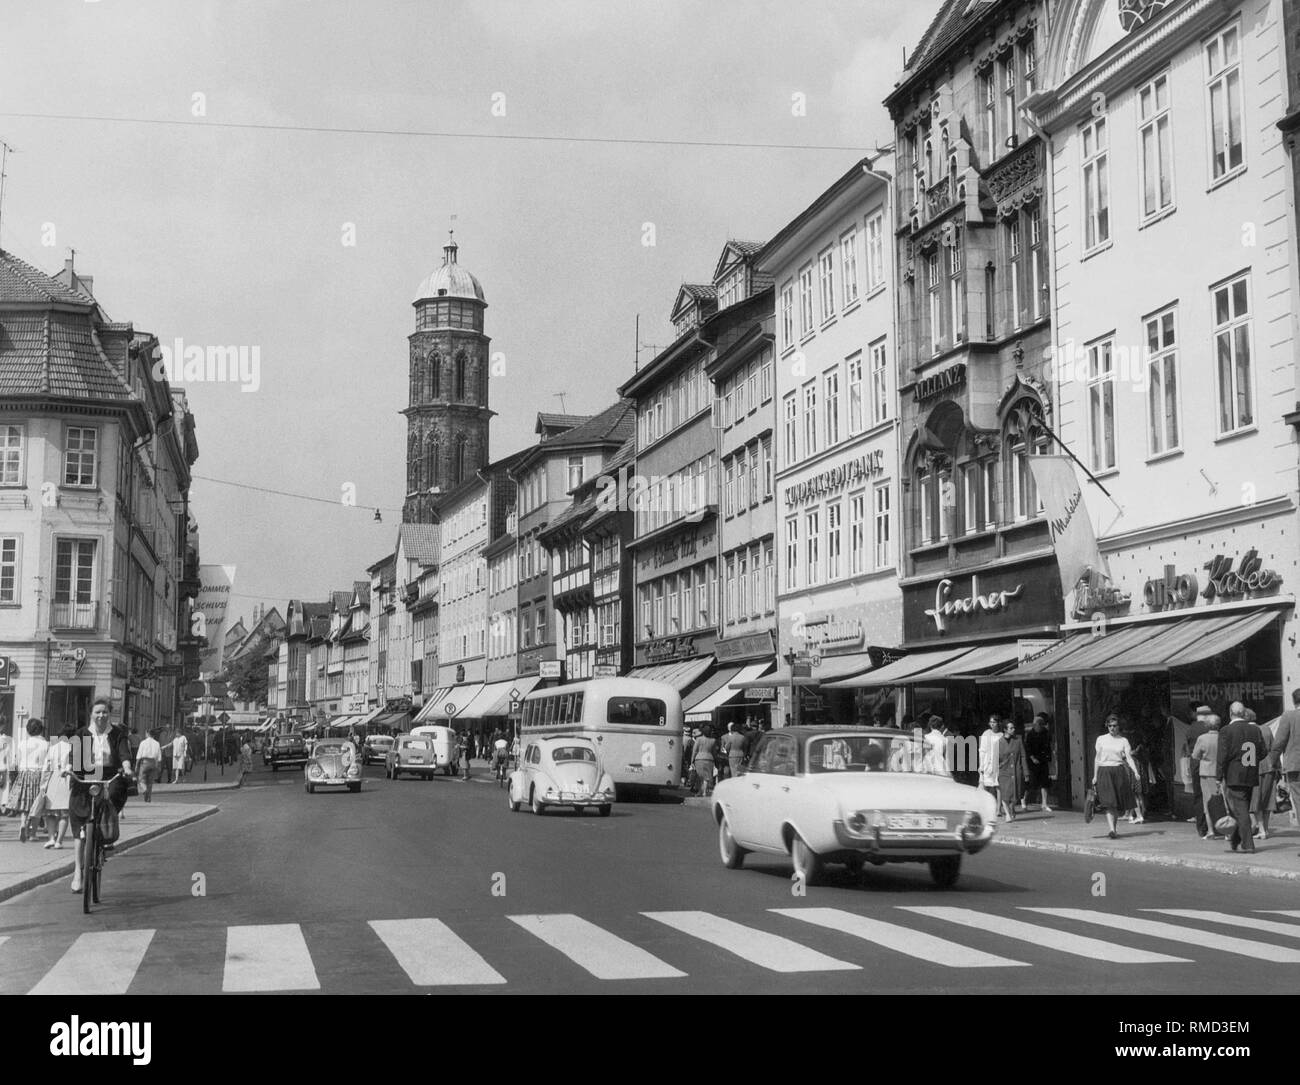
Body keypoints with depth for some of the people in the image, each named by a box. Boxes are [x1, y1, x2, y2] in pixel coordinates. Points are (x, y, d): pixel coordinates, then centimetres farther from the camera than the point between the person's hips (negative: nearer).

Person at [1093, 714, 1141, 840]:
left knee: (1119, 805, 5)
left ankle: (1113, 825, 25)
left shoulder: (1123, 740, 7)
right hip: (1105, 771, -1)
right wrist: (1095, 776, 9)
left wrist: (1135, 772, -16)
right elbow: (1097, 758, 10)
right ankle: (1112, 830, -23)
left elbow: (1129, 757, -1)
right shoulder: (1101, 739, 7)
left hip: (1119, 771, 1)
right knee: (1109, 802, -15)